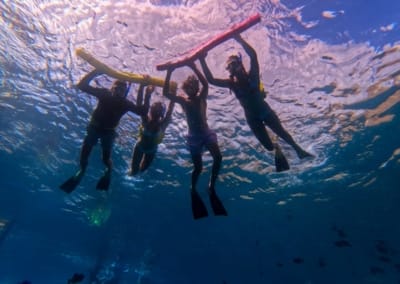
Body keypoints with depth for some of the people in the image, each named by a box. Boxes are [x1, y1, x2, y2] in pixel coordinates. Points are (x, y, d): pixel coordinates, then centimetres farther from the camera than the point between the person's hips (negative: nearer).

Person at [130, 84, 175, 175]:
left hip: (152, 149, 1)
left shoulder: (162, 124, -27)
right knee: (134, 171, 8)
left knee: (142, 169, 20)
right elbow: (139, 104, -40)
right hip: (140, 147, -1)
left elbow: (170, 110, -39)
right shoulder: (146, 119, -28)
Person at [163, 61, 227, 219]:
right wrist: (169, 73, -13)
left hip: (207, 132, 1)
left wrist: (194, 68, -16)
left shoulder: (202, 97, 8)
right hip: (193, 136, -1)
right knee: (198, 167, -1)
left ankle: (211, 187, -4)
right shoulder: (182, 100, 6)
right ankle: (193, 189, 27)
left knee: (218, 157, -22)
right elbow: (166, 93, -8)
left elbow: (205, 84, -12)